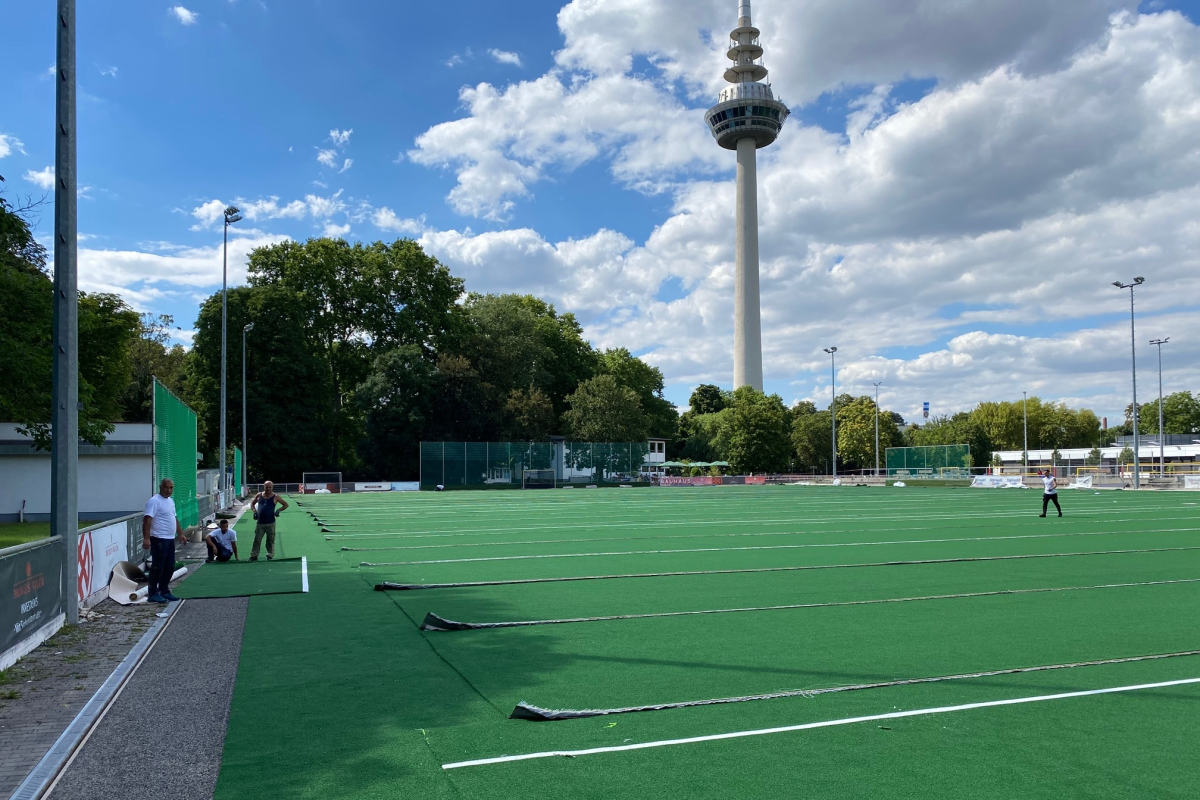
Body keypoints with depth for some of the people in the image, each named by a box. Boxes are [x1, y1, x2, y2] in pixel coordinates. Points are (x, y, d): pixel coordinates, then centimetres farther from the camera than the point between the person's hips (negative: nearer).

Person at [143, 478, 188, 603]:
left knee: (169, 567, 12)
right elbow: (147, 520, -21)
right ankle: (153, 594, 3)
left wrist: (180, 534, 23)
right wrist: (146, 538, -28)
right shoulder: (154, 501, -13)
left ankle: (164, 591, 21)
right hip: (159, 540, -9)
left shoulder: (171, 501, 16)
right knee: (158, 567, -5)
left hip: (170, 539, 9)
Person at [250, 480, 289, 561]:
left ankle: (270, 556, 15)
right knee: (257, 540, 5)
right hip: (260, 523, 2)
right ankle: (254, 556, 12)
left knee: (270, 541, 5)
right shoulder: (259, 495, 6)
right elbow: (252, 504, 20)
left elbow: (286, 504, 5)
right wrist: (254, 511, 3)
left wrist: (278, 510, -9)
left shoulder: (275, 497, -1)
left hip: (270, 523, -2)